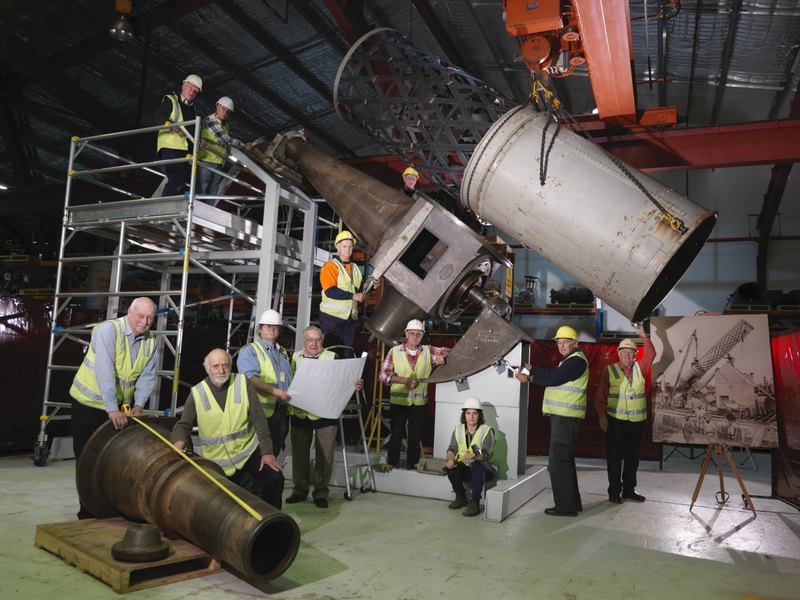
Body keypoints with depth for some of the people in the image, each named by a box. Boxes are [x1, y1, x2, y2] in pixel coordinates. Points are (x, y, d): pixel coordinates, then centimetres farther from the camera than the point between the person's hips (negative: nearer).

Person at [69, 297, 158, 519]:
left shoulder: (150, 342, -2)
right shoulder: (108, 330, -22)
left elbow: (147, 377, -2)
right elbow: (105, 372, -30)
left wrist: (139, 404, -16)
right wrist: (112, 409, -35)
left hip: (120, 408, 5)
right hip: (89, 402, -5)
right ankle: (88, 514, 14)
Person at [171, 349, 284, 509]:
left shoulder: (243, 383, -6)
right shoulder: (197, 393, -6)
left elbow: (258, 419, -6)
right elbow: (183, 425, 0)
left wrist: (266, 451, -10)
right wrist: (179, 441, -24)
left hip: (249, 450, 0)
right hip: (218, 462, 0)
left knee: (274, 479, -15)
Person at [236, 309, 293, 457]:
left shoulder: (283, 353, 21)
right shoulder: (250, 351, -3)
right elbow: (250, 379, -19)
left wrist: (294, 396, 10)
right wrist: (274, 391, -31)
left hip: (281, 413, 7)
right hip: (261, 412, -7)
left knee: (274, 452, 14)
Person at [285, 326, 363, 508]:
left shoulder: (331, 357, 1)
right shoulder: (296, 357, 9)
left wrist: (354, 385, -25)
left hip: (326, 415, -2)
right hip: (300, 415, 3)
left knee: (325, 456, 3)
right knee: (299, 454, 12)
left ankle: (321, 492, 17)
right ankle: (300, 490, 27)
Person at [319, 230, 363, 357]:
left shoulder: (355, 268, 17)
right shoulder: (330, 266, -7)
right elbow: (330, 291, -19)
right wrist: (353, 296, -19)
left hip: (350, 318, 7)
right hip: (332, 317, -6)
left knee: (347, 353, 10)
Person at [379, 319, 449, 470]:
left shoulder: (428, 351, 5)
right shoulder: (394, 351, -2)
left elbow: (449, 352, 4)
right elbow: (383, 374, -6)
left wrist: (442, 356, -19)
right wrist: (403, 380, -18)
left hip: (419, 402, 2)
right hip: (398, 401, -2)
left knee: (415, 437, 11)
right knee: (396, 436, 5)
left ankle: (412, 466, 23)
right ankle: (392, 466, 17)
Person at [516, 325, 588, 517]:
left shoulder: (576, 360, -12)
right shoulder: (569, 361, 21)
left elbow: (552, 377, -20)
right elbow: (552, 378, 14)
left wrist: (531, 371, -7)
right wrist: (532, 376, -2)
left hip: (566, 417, -11)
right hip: (562, 415, 11)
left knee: (558, 460, -8)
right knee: (565, 459, 18)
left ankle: (565, 506, -1)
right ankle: (572, 502, 28)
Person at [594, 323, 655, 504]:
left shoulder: (640, 368, 8)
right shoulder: (610, 370, -3)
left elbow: (651, 354, -8)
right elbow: (600, 395, -4)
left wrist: (643, 336, -16)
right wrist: (602, 416, -11)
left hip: (637, 421, 4)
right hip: (615, 420, -3)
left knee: (632, 457, 13)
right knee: (614, 457, 2)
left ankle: (629, 490, 25)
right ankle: (614, 491, 11)